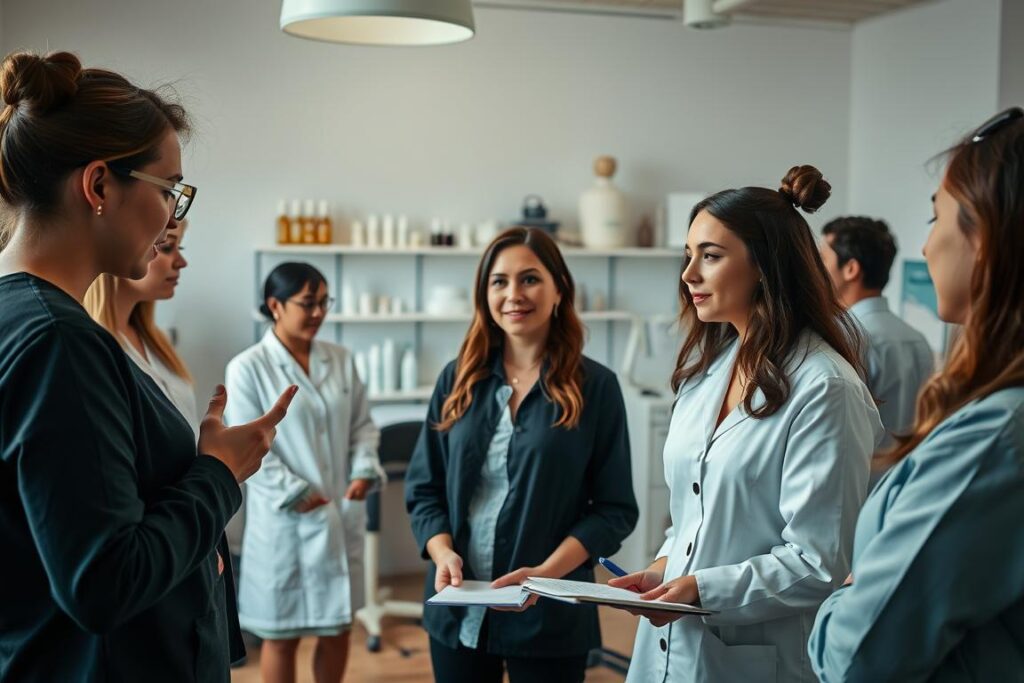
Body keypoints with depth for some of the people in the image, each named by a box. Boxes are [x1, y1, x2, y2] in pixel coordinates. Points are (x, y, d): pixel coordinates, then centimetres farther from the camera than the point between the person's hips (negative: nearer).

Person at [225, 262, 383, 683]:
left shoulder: (341, 360, 5)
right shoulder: (247, 368, -10)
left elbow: (362, 425, 9)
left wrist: (364, 471, -8)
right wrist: (296, 494, -16)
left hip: (343, 514, 5)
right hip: (284, 520, -5)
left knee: (338, 627, 16)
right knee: (281, 635, 9)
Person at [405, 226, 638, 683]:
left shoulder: (595, 386, -4)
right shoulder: (459, 379, 5)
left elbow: (615, 508, -5)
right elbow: (423, 490, 6)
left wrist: (546, 572, -17)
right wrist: (443, 553, -12)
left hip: (549, 614, -2)